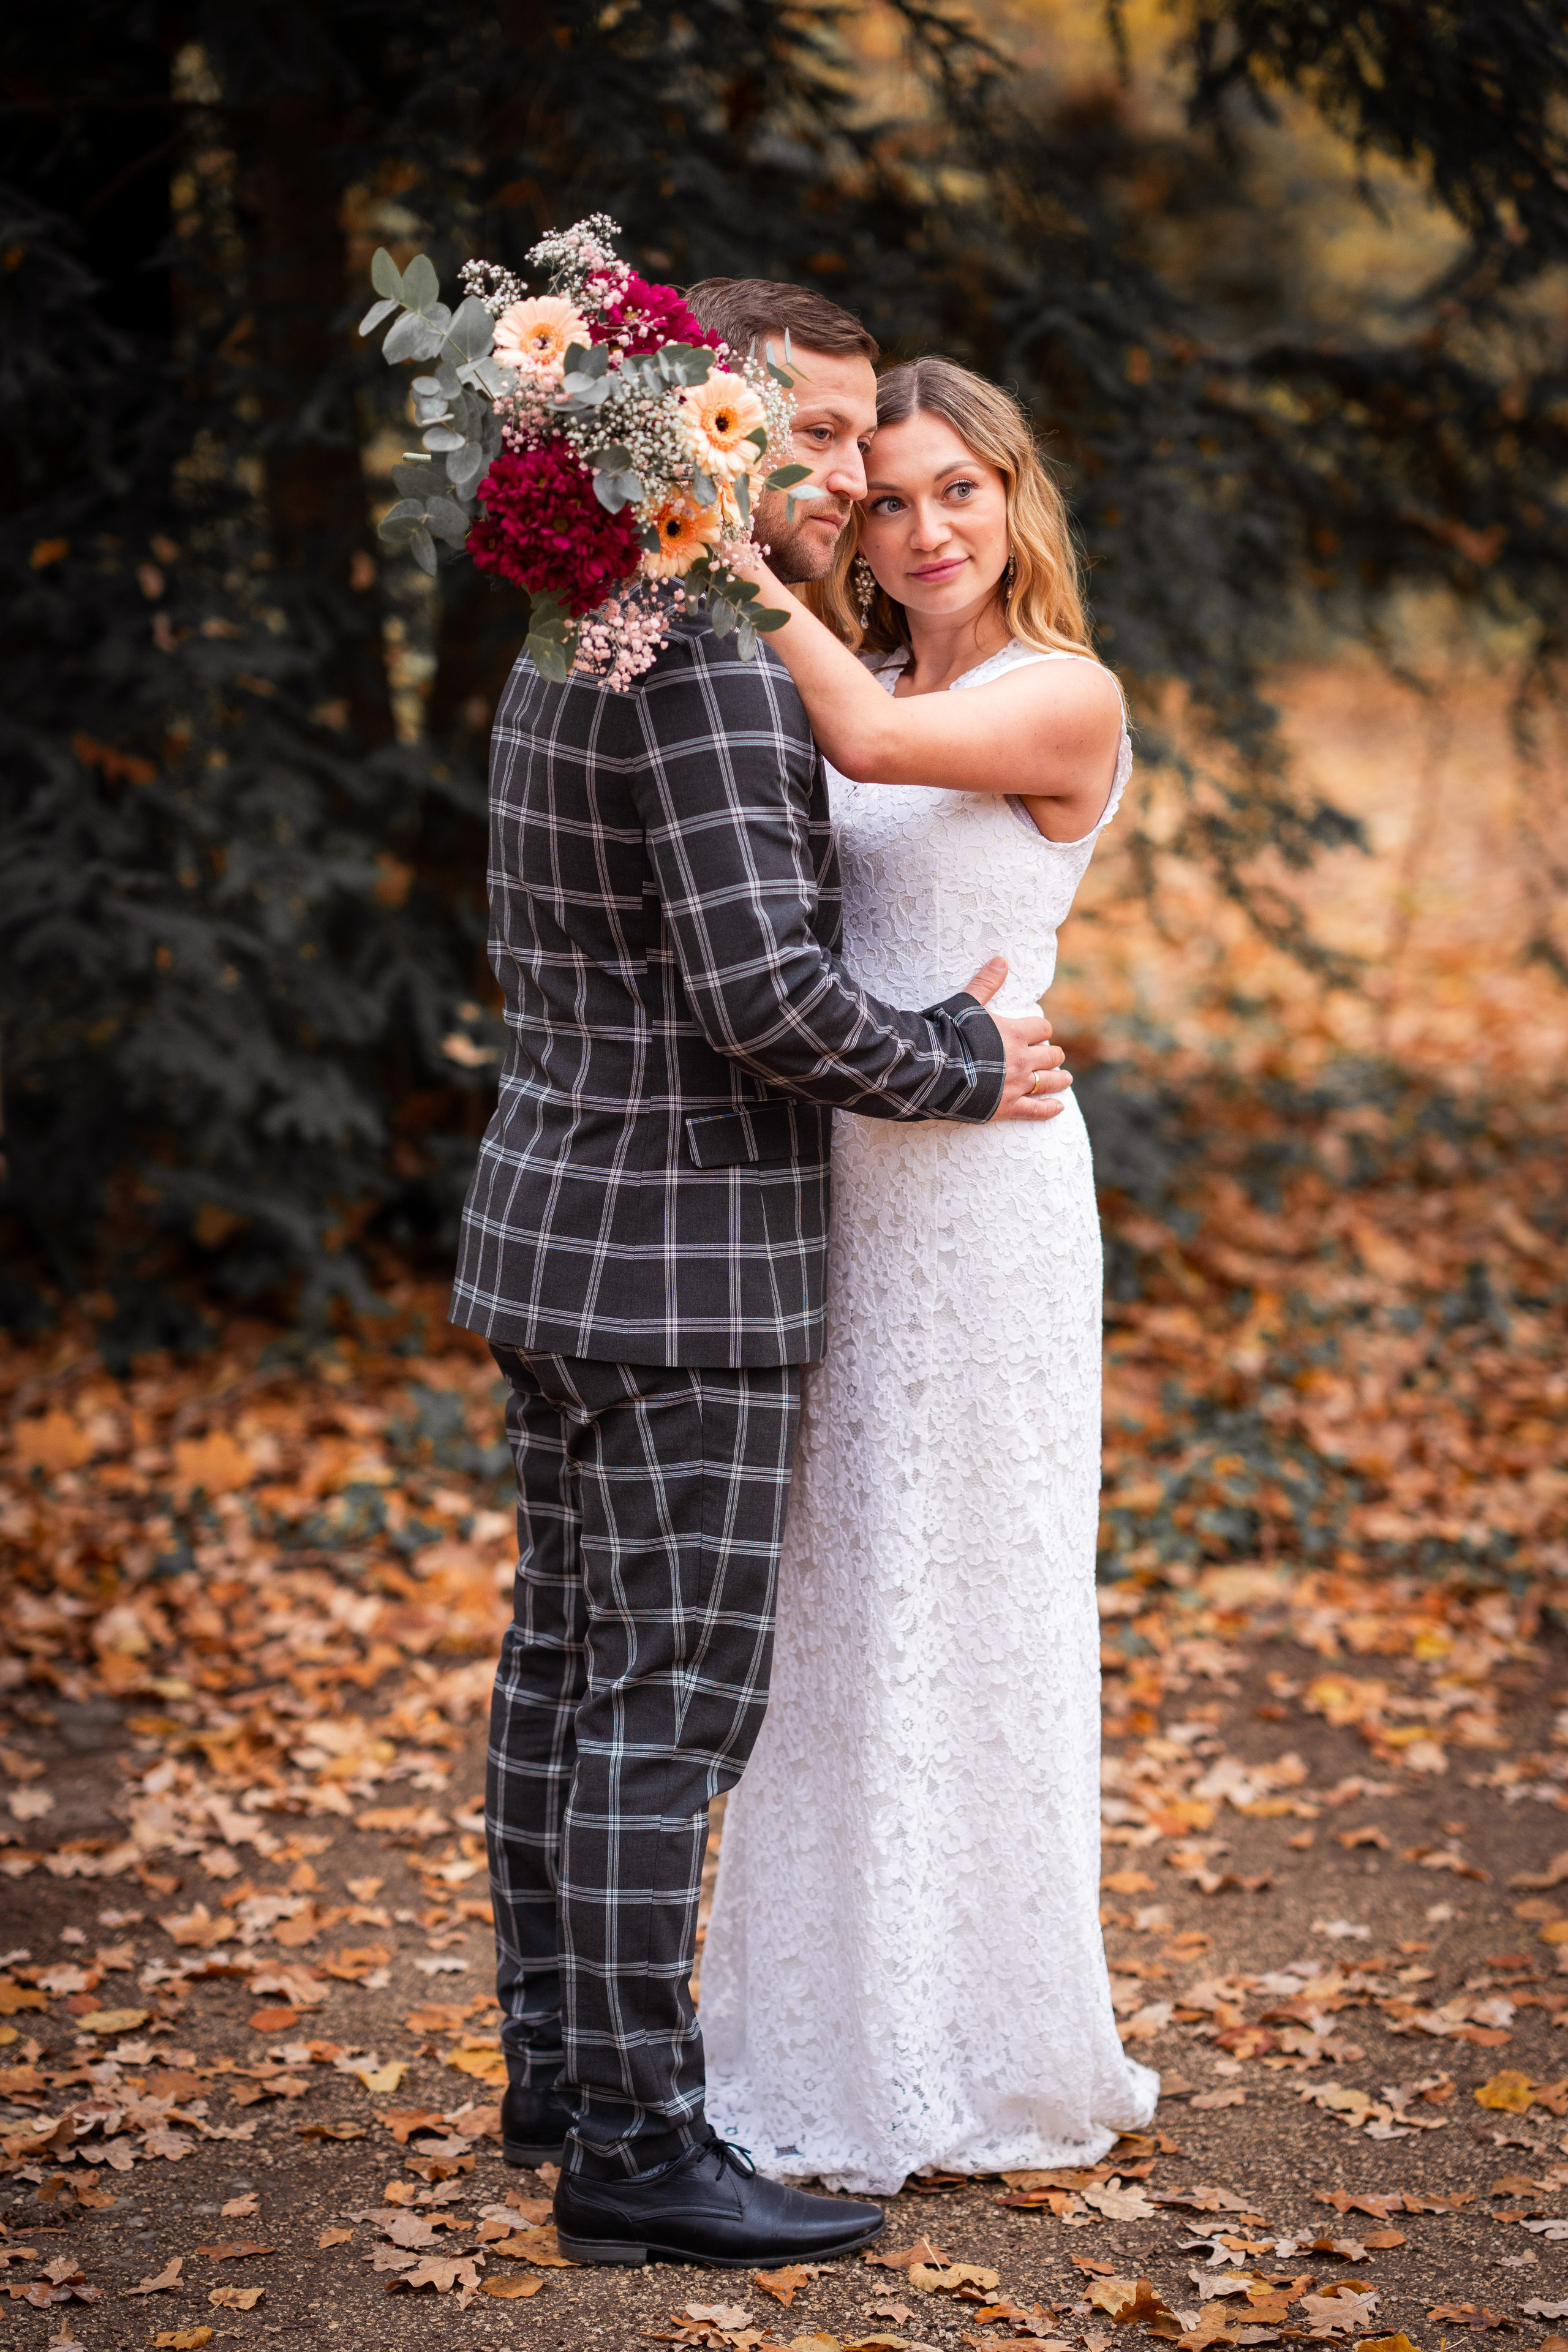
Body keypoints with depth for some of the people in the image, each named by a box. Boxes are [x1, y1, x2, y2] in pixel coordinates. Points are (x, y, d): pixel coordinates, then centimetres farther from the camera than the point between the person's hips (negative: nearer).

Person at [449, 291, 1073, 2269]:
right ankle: (636, 2146, 0)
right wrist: (962, 1065, -8)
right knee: (670, 1699, -5)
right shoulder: (706, 672, -18)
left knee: (565, 1658, 14)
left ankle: (559, 2067, 25)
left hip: (550, 1219, 10)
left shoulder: (564, 653, 13)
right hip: (677, 1256, -10)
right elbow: (769, 994, -25)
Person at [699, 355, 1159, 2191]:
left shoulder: (1064, 699, -8)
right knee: (829, 1604, 11)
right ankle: (841, 2042, 23)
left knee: (955, 1601, 1)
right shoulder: (850, 690, 13)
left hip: (974, 1194, -7)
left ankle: (978, 2055, 15)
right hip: (827, 1185, 7)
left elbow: (871, 746, -25)